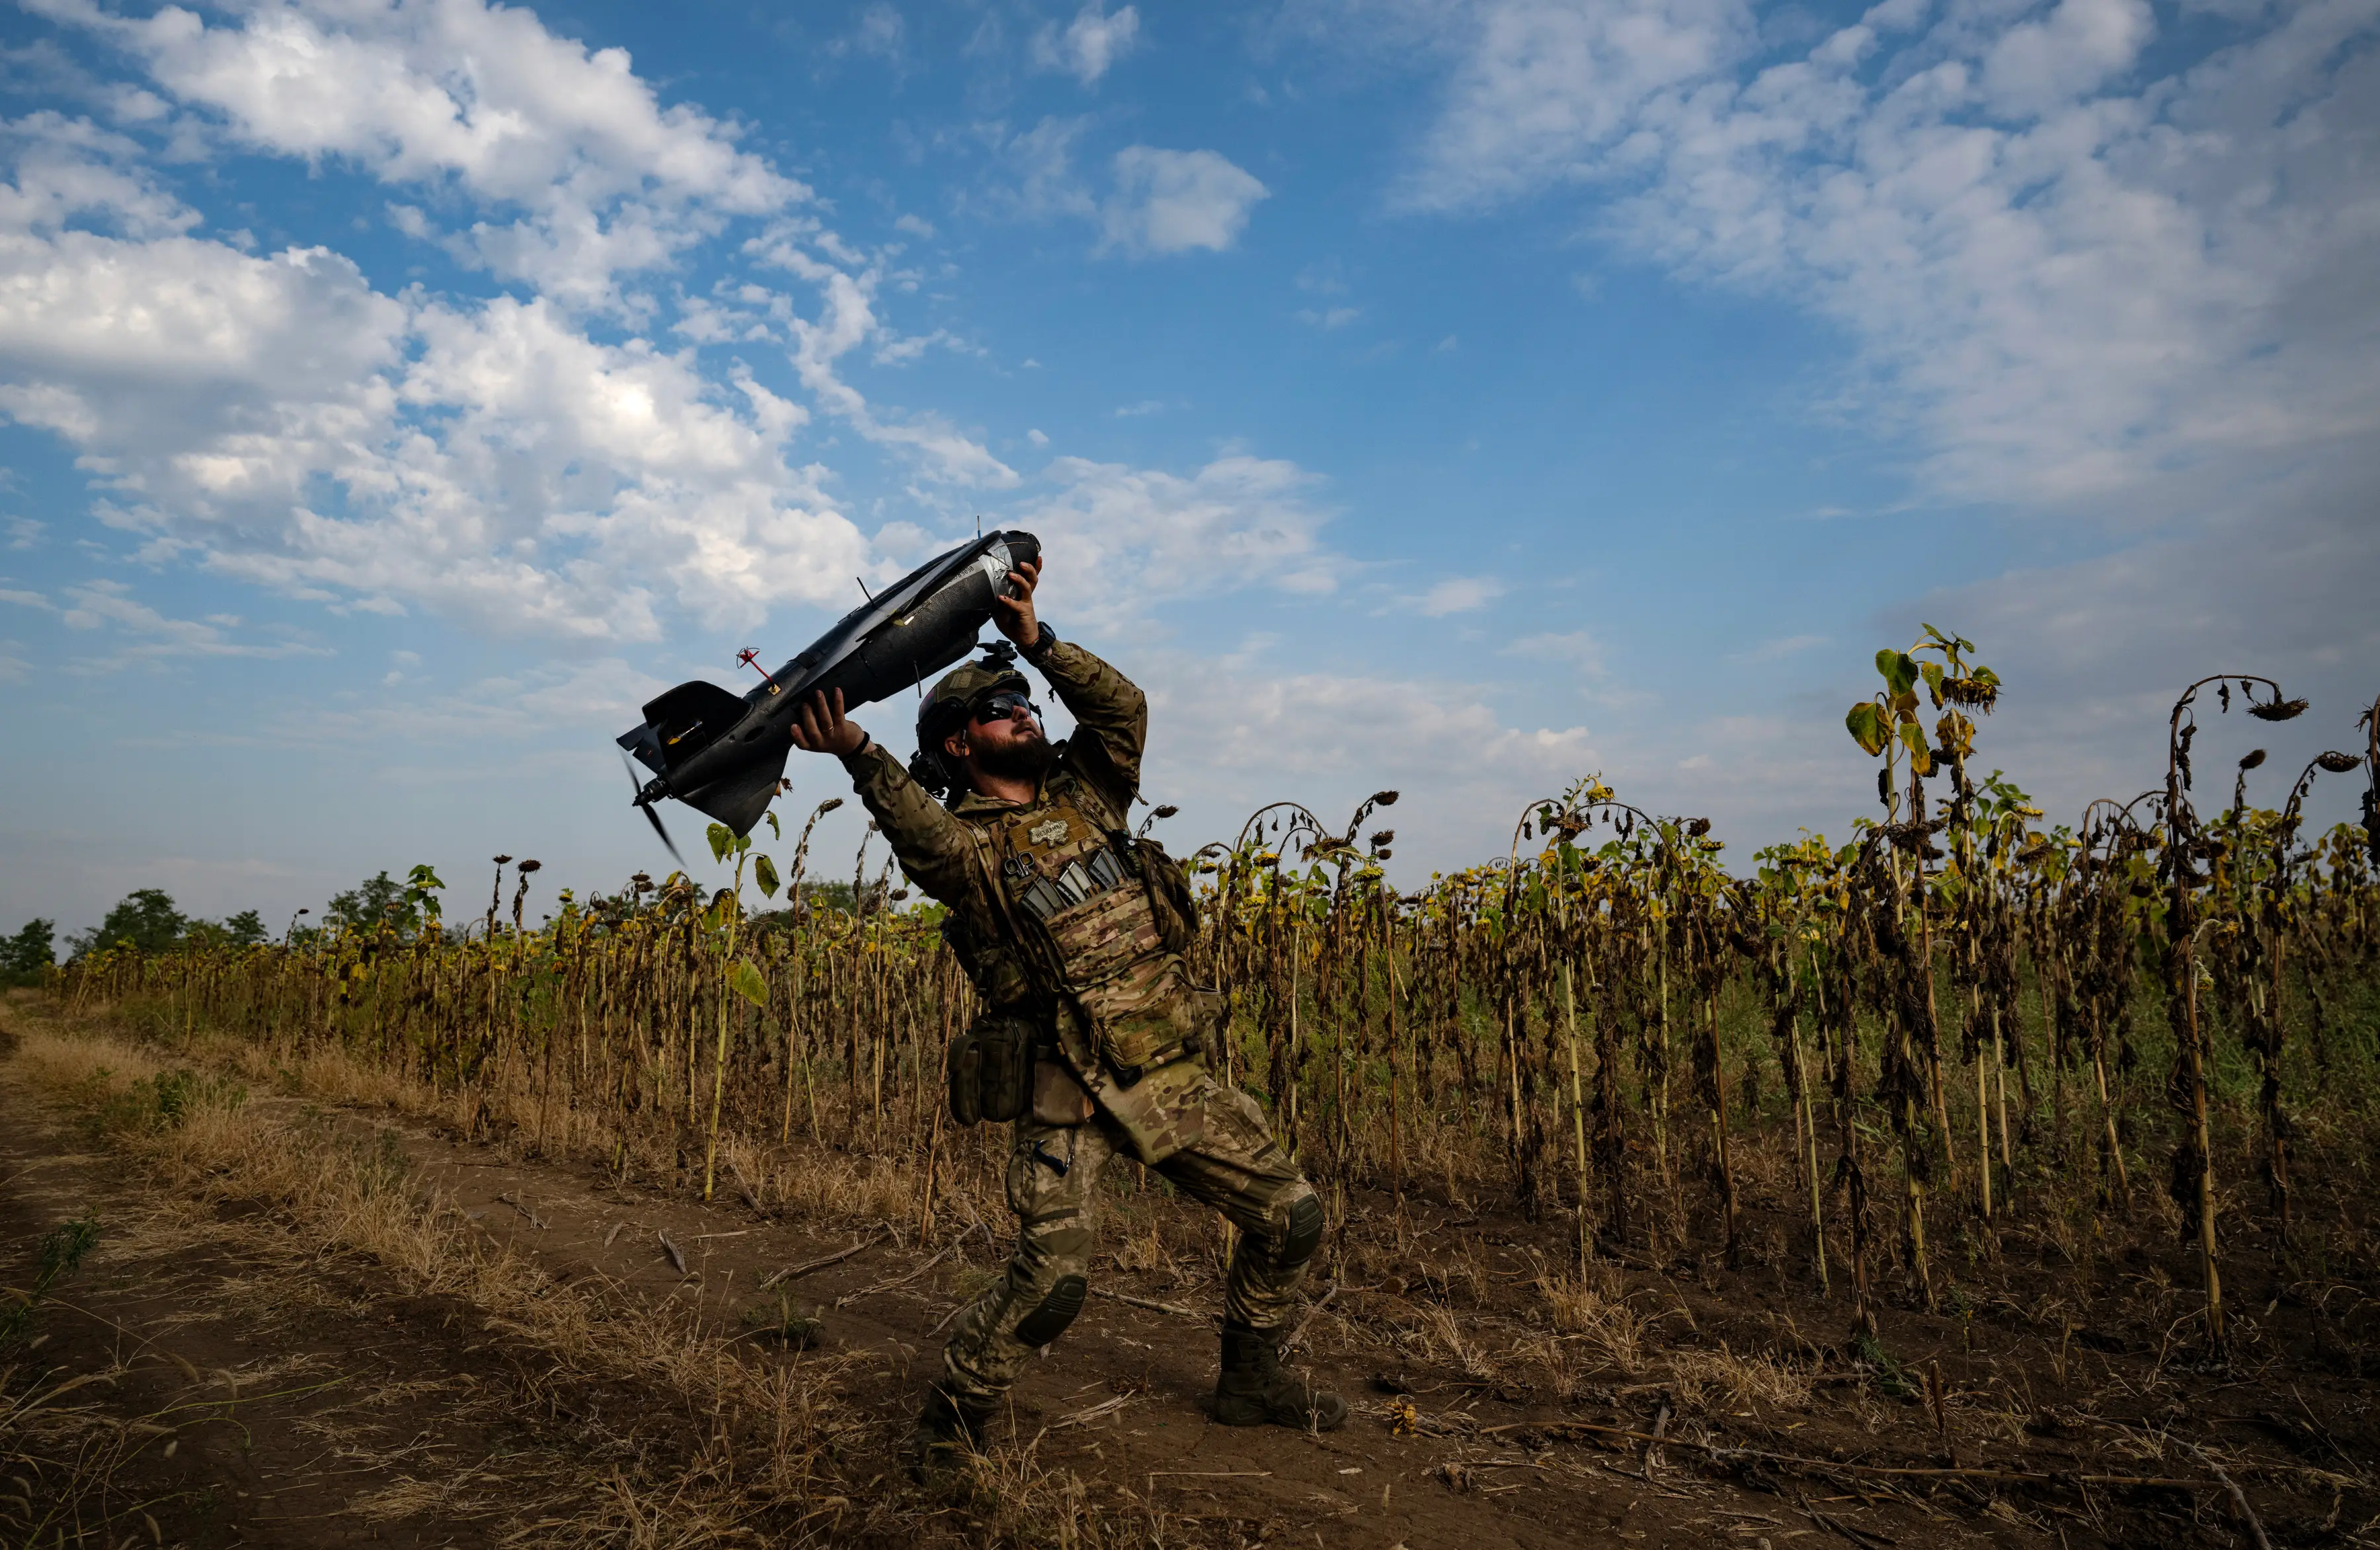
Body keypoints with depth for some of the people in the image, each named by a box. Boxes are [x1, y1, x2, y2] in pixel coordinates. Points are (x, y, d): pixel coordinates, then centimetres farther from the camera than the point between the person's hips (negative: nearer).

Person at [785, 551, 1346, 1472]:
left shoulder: (1086, 796, 12)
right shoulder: (963, 843, -4)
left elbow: (1123, 707, -1)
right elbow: (915, 824, -26)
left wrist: (1036, 640, -9)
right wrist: (855, 752, -44)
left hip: (1175, 1078, 5)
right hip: (1068, 1095, -5)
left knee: (1291, 1216, 8)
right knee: (1050, 1278, -17)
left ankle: (1250, 1381, 30)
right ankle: (951, 1414, 11)